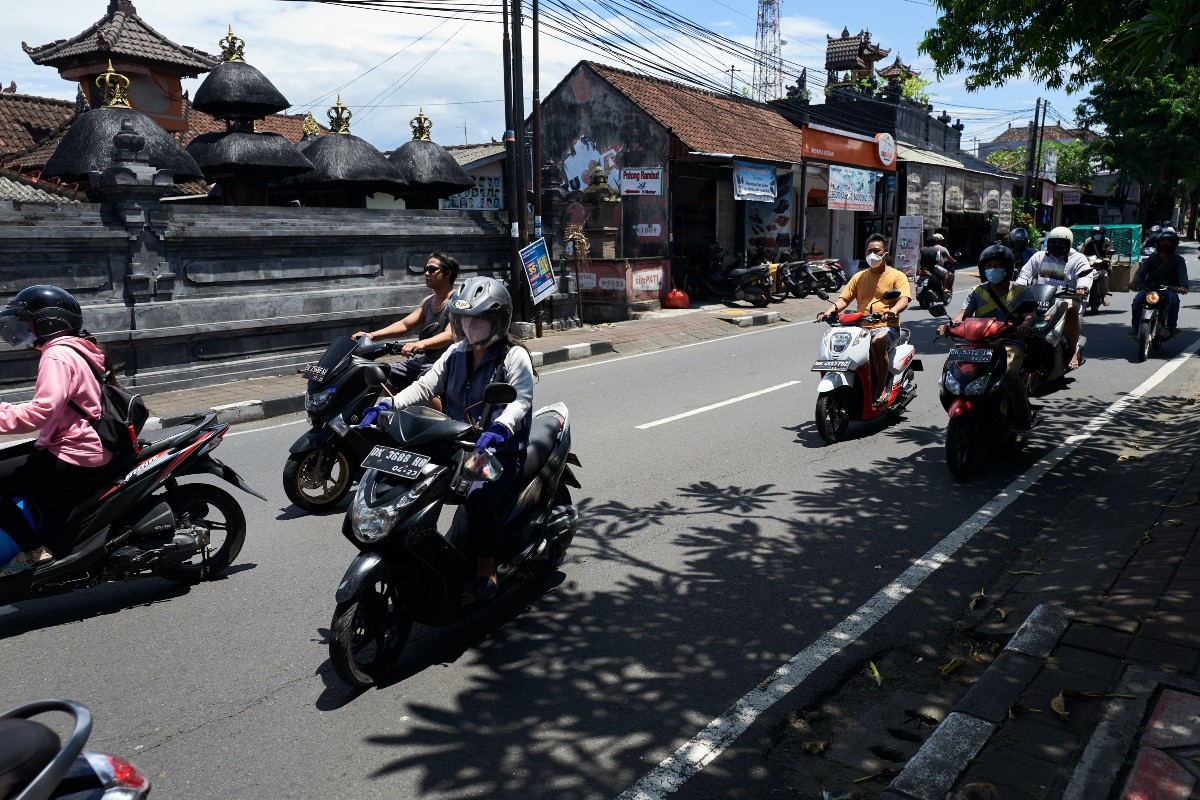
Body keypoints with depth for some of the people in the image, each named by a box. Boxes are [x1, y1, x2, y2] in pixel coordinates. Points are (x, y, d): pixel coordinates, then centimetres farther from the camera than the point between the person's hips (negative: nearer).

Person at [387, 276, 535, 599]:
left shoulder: (514, 355, -6)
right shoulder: (456, 354, 13)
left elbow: (521, 399, -21)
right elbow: (426, 385, 6)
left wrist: (500, 428, -41)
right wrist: (389, 405, -11)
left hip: (501, 451, -6)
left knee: (479, 497, -33)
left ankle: (487, 563, -10)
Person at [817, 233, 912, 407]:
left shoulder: (897, 276, 6)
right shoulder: (859, 277, 20)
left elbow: (904, 299, -10)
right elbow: (844, 298, 11)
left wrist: (892, 311, -33)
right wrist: (828, 312, -10)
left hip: (887, 327, -5)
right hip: (861, 328, 5)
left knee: (877, 342, -39)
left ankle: (882, 388, -27)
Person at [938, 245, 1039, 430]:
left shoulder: (1022, 291, 9)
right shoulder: (977, 292, 15)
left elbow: (1031, 313, -8)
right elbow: (964, 314, 1)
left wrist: (1026, 324, -35)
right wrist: (949, 325, -23)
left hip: (1011, 344, -3)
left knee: (1009, 372, -34)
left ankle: (1023, 416, -14)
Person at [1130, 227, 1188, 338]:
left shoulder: (1178, 260, 7)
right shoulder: (1151, 258, 10)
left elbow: (1182, 274, -11)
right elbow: (1142, 271, -5)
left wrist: (1183, 286, -33)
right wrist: (1135, 282, -28)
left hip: (1169, 288, -1)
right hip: (1149, 288, 1)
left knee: (1173, 300, -33)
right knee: (1137, 301, -27)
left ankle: (1172, 326, -20)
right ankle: (1135, 326, -17)